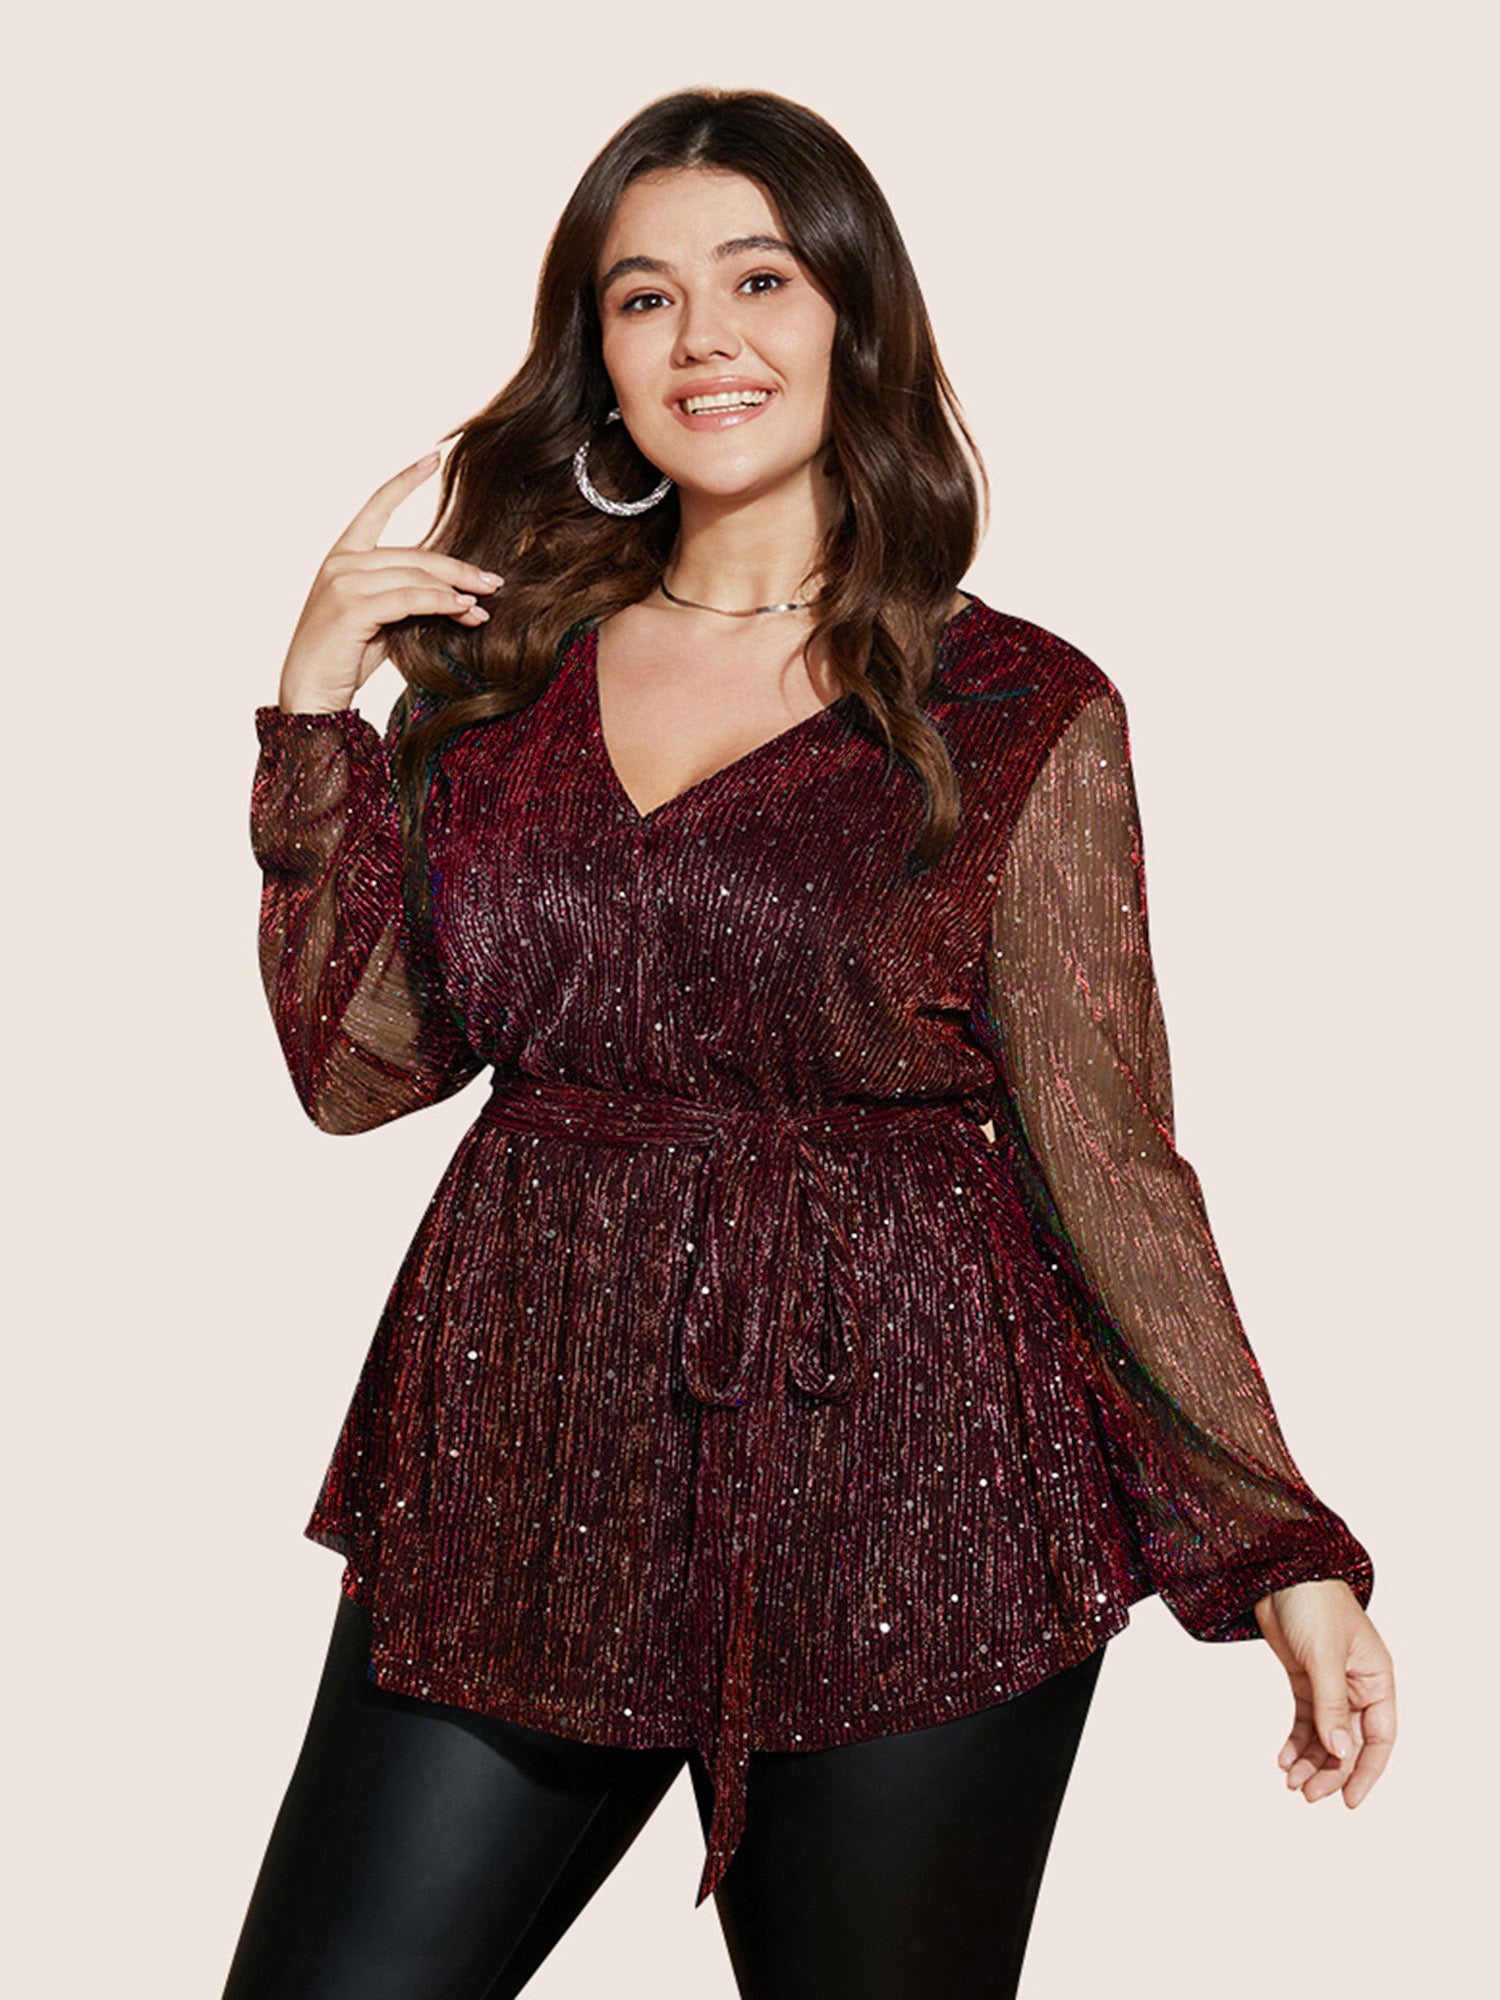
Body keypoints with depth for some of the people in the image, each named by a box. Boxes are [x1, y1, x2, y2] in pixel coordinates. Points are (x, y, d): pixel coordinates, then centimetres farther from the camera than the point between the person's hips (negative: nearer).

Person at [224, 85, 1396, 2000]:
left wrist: (1282, 1550, -6)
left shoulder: (1016, 713, -3)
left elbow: (1105, 1157, -2)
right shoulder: (510, 658, 8)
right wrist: (317, 703, -1)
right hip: (525, 1470, 3)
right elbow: (358, 1067, 6)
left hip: (896, 1501, -3)